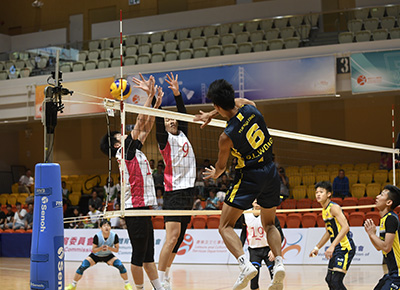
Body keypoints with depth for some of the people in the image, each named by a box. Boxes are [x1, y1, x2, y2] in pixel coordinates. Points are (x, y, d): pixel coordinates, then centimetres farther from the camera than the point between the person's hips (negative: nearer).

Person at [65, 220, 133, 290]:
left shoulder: (114, 236, -23)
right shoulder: (97, 236, -27)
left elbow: (116, 250, -14)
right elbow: (93, 250, -18)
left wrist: (109, 248, -32)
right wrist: (101, 248, -38)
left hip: (108, 256, 1)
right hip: (96, 255, -1)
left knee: (120, 265, -20)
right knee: (82, 267, -18)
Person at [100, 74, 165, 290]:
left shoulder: (133, 151, 19)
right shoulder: (125, 150, -5)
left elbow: (146, 127, 23)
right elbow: (140, 122, -8)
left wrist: (156, 103, 18)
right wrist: (150, 95, -6)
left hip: (143, 207, 9)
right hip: (135, 208, -9)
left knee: (148, 254, 11)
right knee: (139, 254, -4)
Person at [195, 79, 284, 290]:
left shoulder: (227, 137, -17)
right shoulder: (248, 107, -6)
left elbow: (221, 166, 3)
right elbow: (235, 103, 22)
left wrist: (215, 174, 26)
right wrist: (211, 115, 24)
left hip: (249, 177, -6)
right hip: (271, 173, 6)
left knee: (225, 226, 2)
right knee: (269, 224, 22)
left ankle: (245, 264, -20)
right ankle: (279, 261, -1)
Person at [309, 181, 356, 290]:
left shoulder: (334, 207, -14)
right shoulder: (324, 211, 15)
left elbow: (345, 227, -25)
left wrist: (332, 246, -31)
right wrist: (317, 247, 24)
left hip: (345, 247, -10)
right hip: (337, 249, 10)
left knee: (336, 281, -19)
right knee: (329, 279, 15)